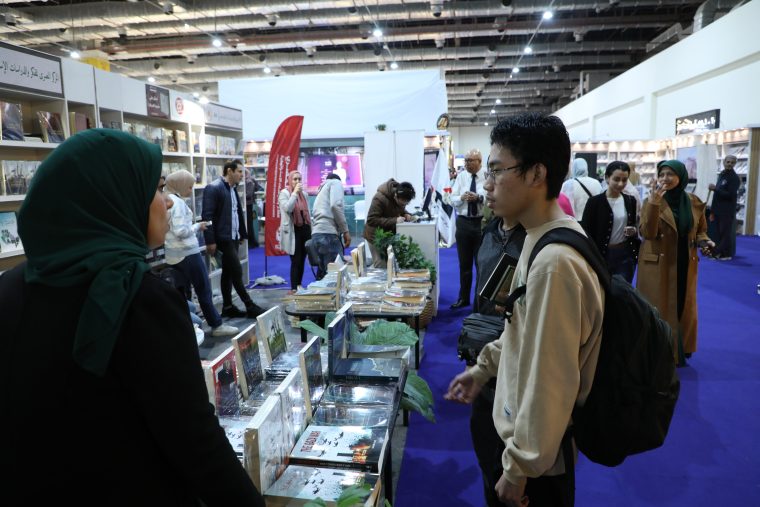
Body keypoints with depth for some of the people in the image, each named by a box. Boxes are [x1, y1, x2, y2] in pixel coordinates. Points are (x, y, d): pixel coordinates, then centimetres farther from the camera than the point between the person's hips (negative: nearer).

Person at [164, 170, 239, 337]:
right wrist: (197, 226, -8)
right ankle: (217, 325, 9)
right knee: (204, 290, 1)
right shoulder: (177, 202, -16)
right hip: (187, 253, -9)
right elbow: (180, 231, -22)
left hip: (173, 254, 9)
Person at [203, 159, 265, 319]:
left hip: (234, 237, 9)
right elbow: (207, 216, -17)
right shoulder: (213, 188, -14)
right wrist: (210, 241, -20)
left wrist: (242, 234, 15)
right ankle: (250, 307, 2)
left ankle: (227, 307, 20)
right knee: (237, 272, -5)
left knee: (228, 272, 13)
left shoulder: (233, 189, 13)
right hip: (223, 238, -9)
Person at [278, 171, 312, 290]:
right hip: (293, 231, -6)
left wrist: (311, 229, 15)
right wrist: (295, 193, -18)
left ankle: (299, 287, 20)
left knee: (302, 261, 10)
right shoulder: (284, 193, -4)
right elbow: (287, 208, -21)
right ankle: (294, 289, 0)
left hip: (305, 229, 6)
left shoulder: (304, 193, 14)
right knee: (295, 262, -7)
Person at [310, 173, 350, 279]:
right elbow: (335, 205, -10)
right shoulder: (336, 182, 10)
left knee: (324, 275, 10)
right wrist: (345, 230, -8)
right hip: (328, 234, -9)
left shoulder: (321, 189, 33)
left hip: (316, 235, 9)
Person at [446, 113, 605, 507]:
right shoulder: (543, 239, 0)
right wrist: (485, 367, 17)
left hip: (539, 457, -8)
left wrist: (519, 468, -19)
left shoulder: (554, 261, -30)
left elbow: (550, 382, -28)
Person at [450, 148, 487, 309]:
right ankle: (463, 298, 25)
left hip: (482, 222, -3)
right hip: (463, 222, 3)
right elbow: (453, 199, 2)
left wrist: (479, 197, -26)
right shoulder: (461, 176, 5)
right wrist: (462, 197, -18)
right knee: (464, 263, 12)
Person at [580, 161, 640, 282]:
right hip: (602, 255, -4)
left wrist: (634, 231, -4)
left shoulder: (630, 201, 7)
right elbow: (586, 232, -8)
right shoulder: (594, 202, -8)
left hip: (626, 255, 4)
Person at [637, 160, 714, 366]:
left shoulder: (694, 202, 2)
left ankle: (680, 351, 32)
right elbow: (647, 233, -22)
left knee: (683, 309, 14)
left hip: (685, 266, 4)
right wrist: (654, 203, -31)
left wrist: (704, 242, -7)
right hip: (657, 266, -4)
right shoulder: (651, 201, -10)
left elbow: (700, 231, 15)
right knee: (658, 310, 2)